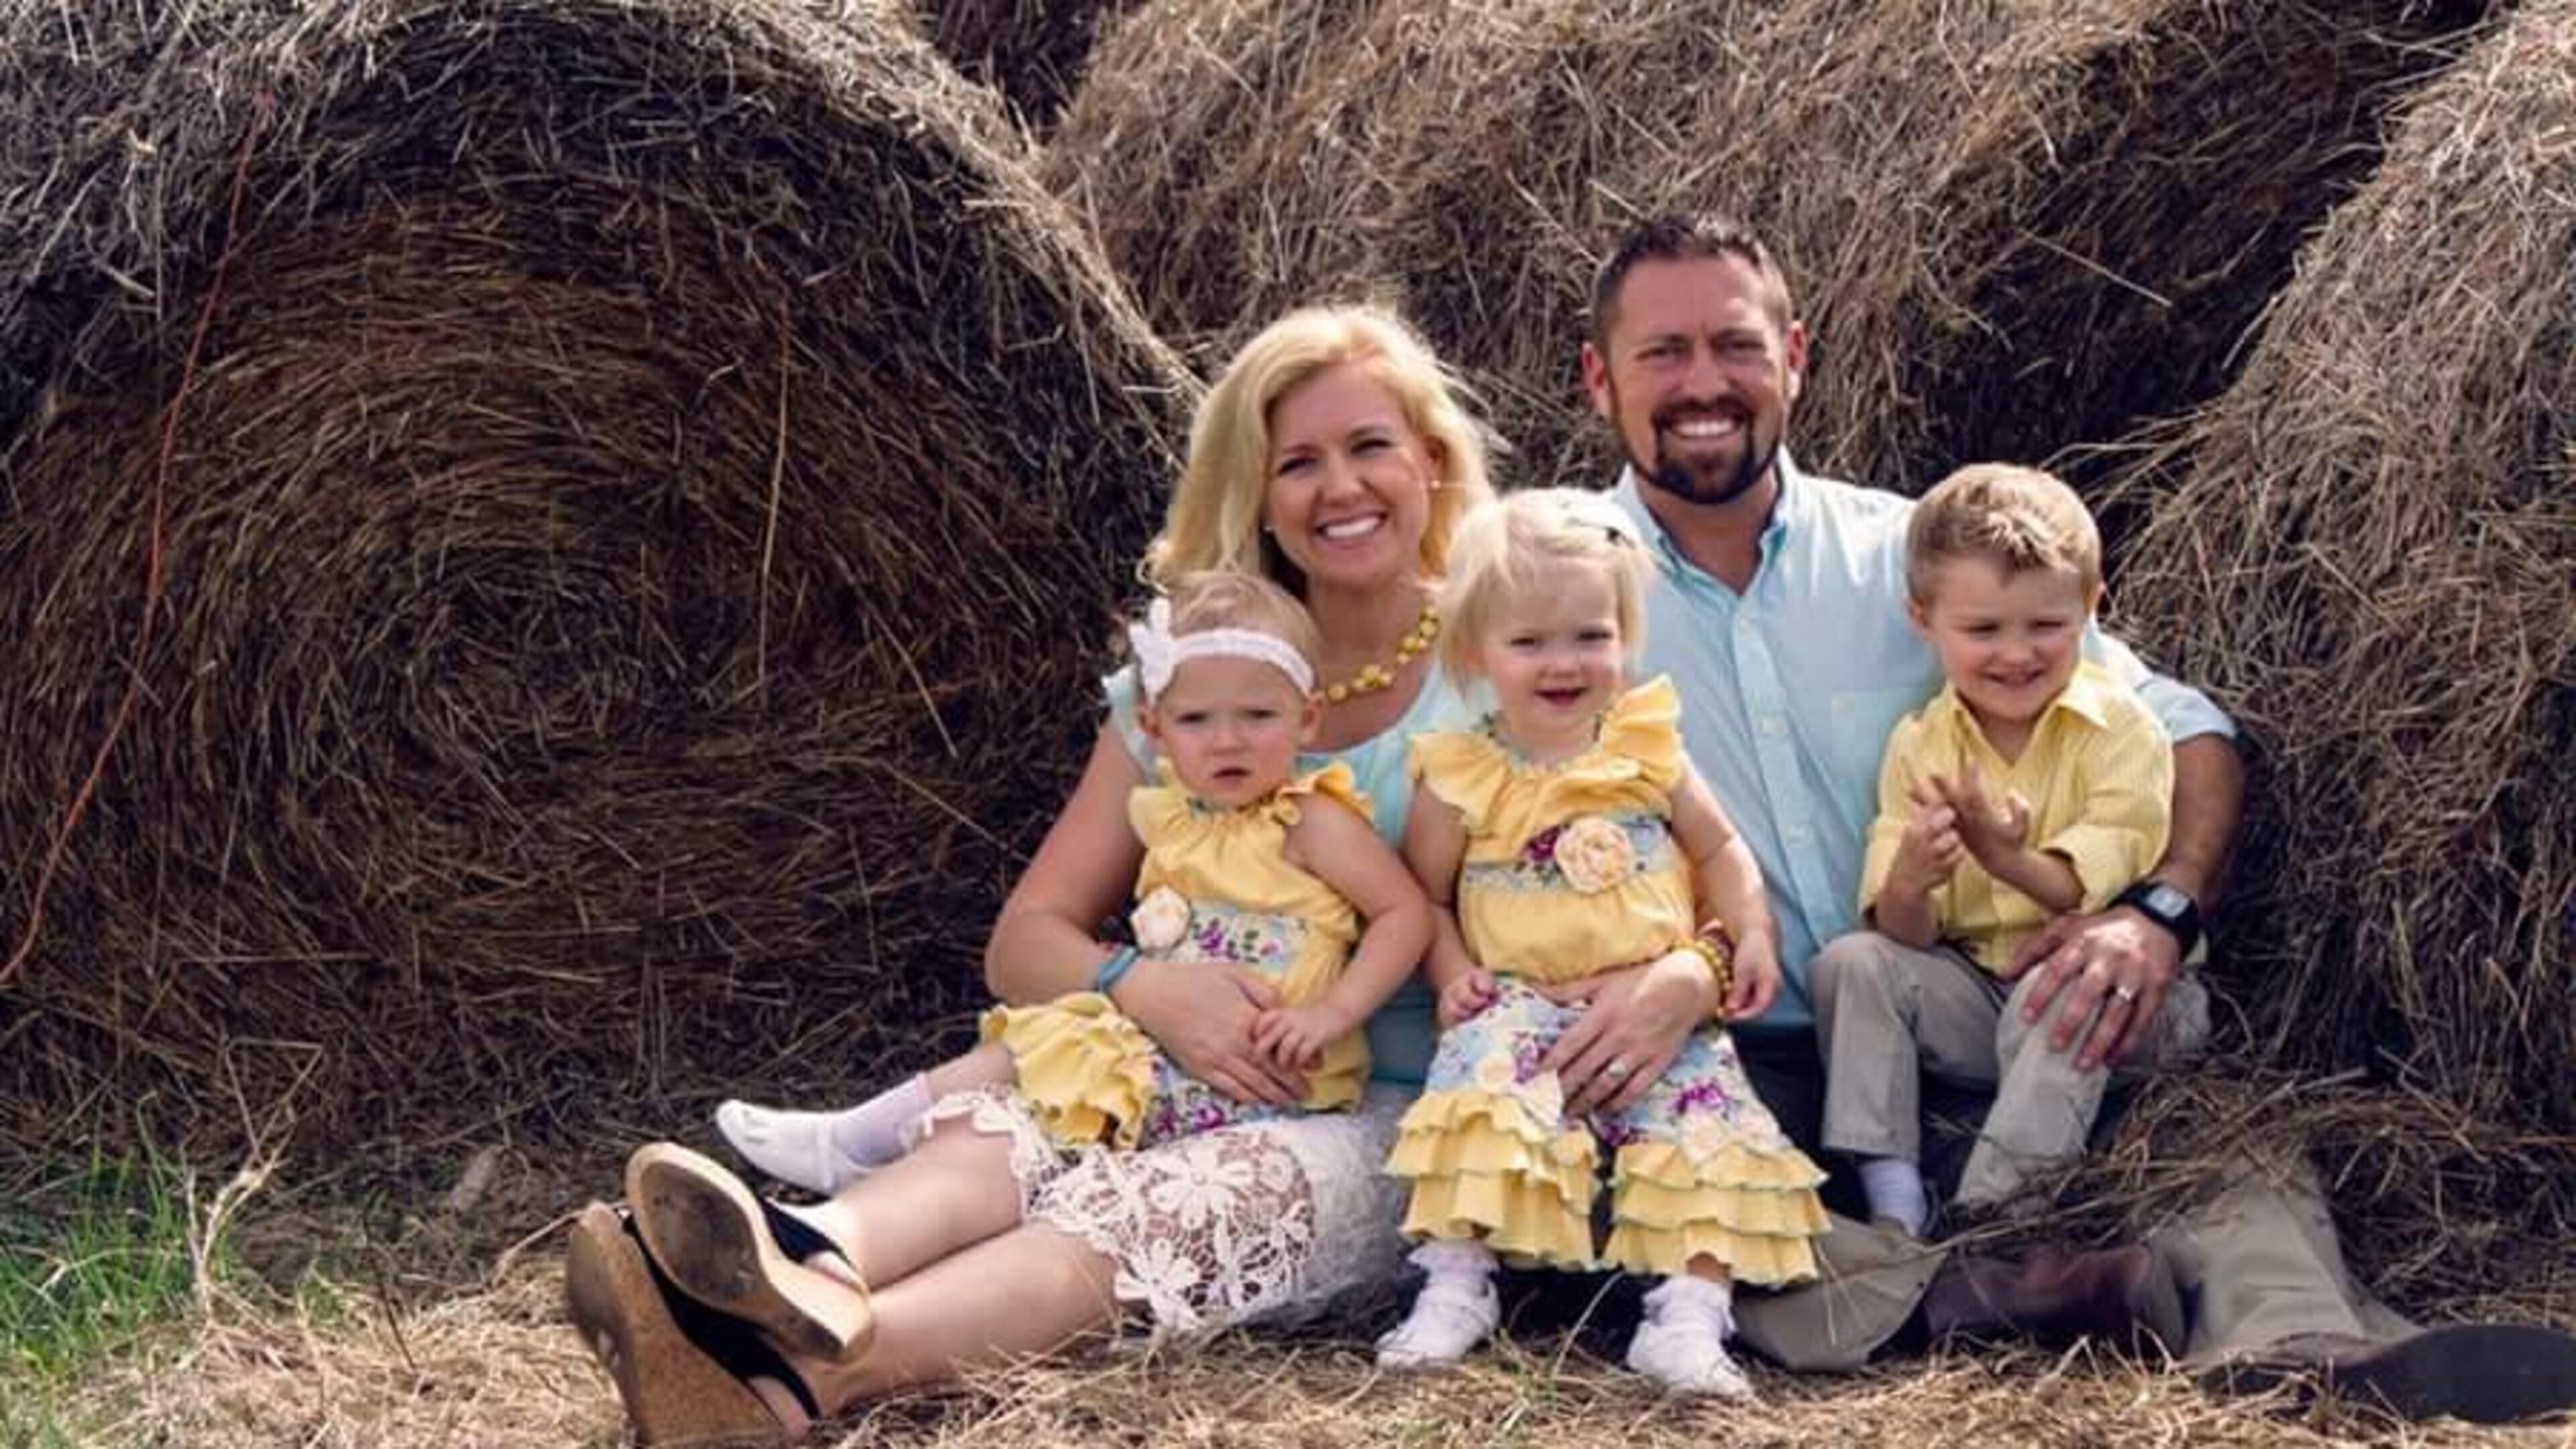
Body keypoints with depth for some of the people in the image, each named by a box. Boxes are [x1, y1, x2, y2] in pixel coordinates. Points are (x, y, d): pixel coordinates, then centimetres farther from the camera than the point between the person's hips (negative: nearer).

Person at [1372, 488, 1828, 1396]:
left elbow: (1719, 849, 15)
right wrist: (1453, 973, -10)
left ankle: (1689, 1320, -17)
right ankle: (1454, 1288, -20)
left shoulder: (1647, 746, 8)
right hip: (1523, 1003, -2)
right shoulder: (1461, 781, 2)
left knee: (1706, 1118, -19)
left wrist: (1750, 934, 0)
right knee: (1488, 1078, -29)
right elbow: (1424, 896, 8)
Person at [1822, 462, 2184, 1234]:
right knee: (1851, 962, -16)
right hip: (1970, 989, 4)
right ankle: (1892, 1205, -17)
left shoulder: (2122, 730, -8)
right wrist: (1908, 884, -29)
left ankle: (1984, 1218, -30)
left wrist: (2007, 859, -37)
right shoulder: (1918, 745, 2)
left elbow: (2104, 895, -19)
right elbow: (1906, 934, -4)